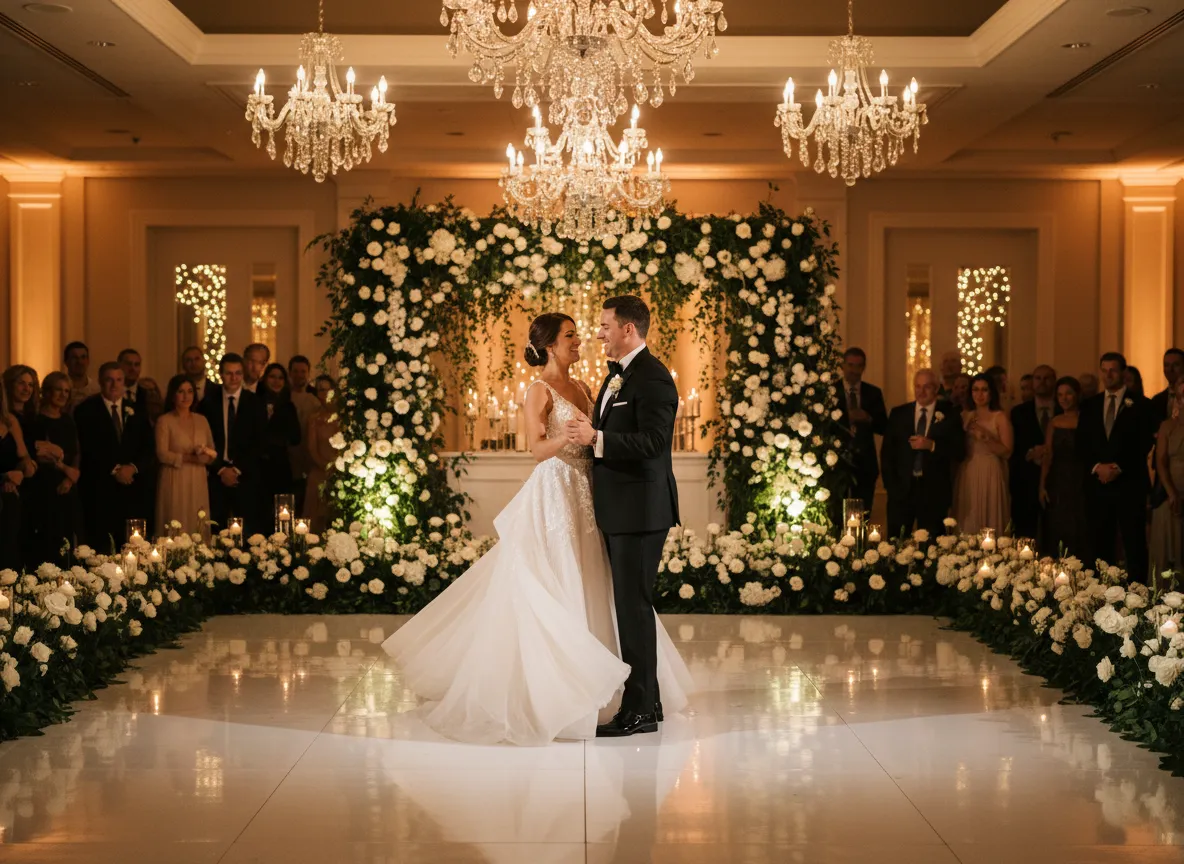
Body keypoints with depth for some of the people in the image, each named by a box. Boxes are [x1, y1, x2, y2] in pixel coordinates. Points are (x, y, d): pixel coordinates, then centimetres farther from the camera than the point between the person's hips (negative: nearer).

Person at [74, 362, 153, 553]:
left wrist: (133, 467, -8)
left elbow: (147, 448, 10)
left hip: (131, 489, 3)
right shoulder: (86, 410, 2)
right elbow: (89, 448, -6)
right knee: (100, 548, -4)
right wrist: (114, 470, -10)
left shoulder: (136, 412, 15)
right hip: (98, 489, -3)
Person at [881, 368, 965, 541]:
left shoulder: (950, 415, 3)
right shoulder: (898, 414, 8)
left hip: (934, 492, -2)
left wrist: (932, 445, -18)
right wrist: (891, 484, 0)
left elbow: (959, 451, -3)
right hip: (901, 489, 2)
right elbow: (887, 451, 8)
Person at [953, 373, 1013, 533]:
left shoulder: (1000, 417, -2)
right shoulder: (965, 416, 10)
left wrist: (986, 438, -19)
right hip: (967, 475, 4)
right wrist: (966, 433, -6)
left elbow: (1007, 452, -9)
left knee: (989, 523, -2)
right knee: (967, 523, 4)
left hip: (990, 475, -4)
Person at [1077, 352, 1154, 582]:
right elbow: (1082, 444, 9)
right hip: (1098, 484, 4)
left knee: (1134, 544, -2)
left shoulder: (1140, 404, 2)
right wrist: (1097, 467, -8)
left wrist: (1119, 468, -14)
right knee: (1100, 544, 5)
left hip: (1129, 484, -4)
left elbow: (1144, 444, -5)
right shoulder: (1090, 406, 14)